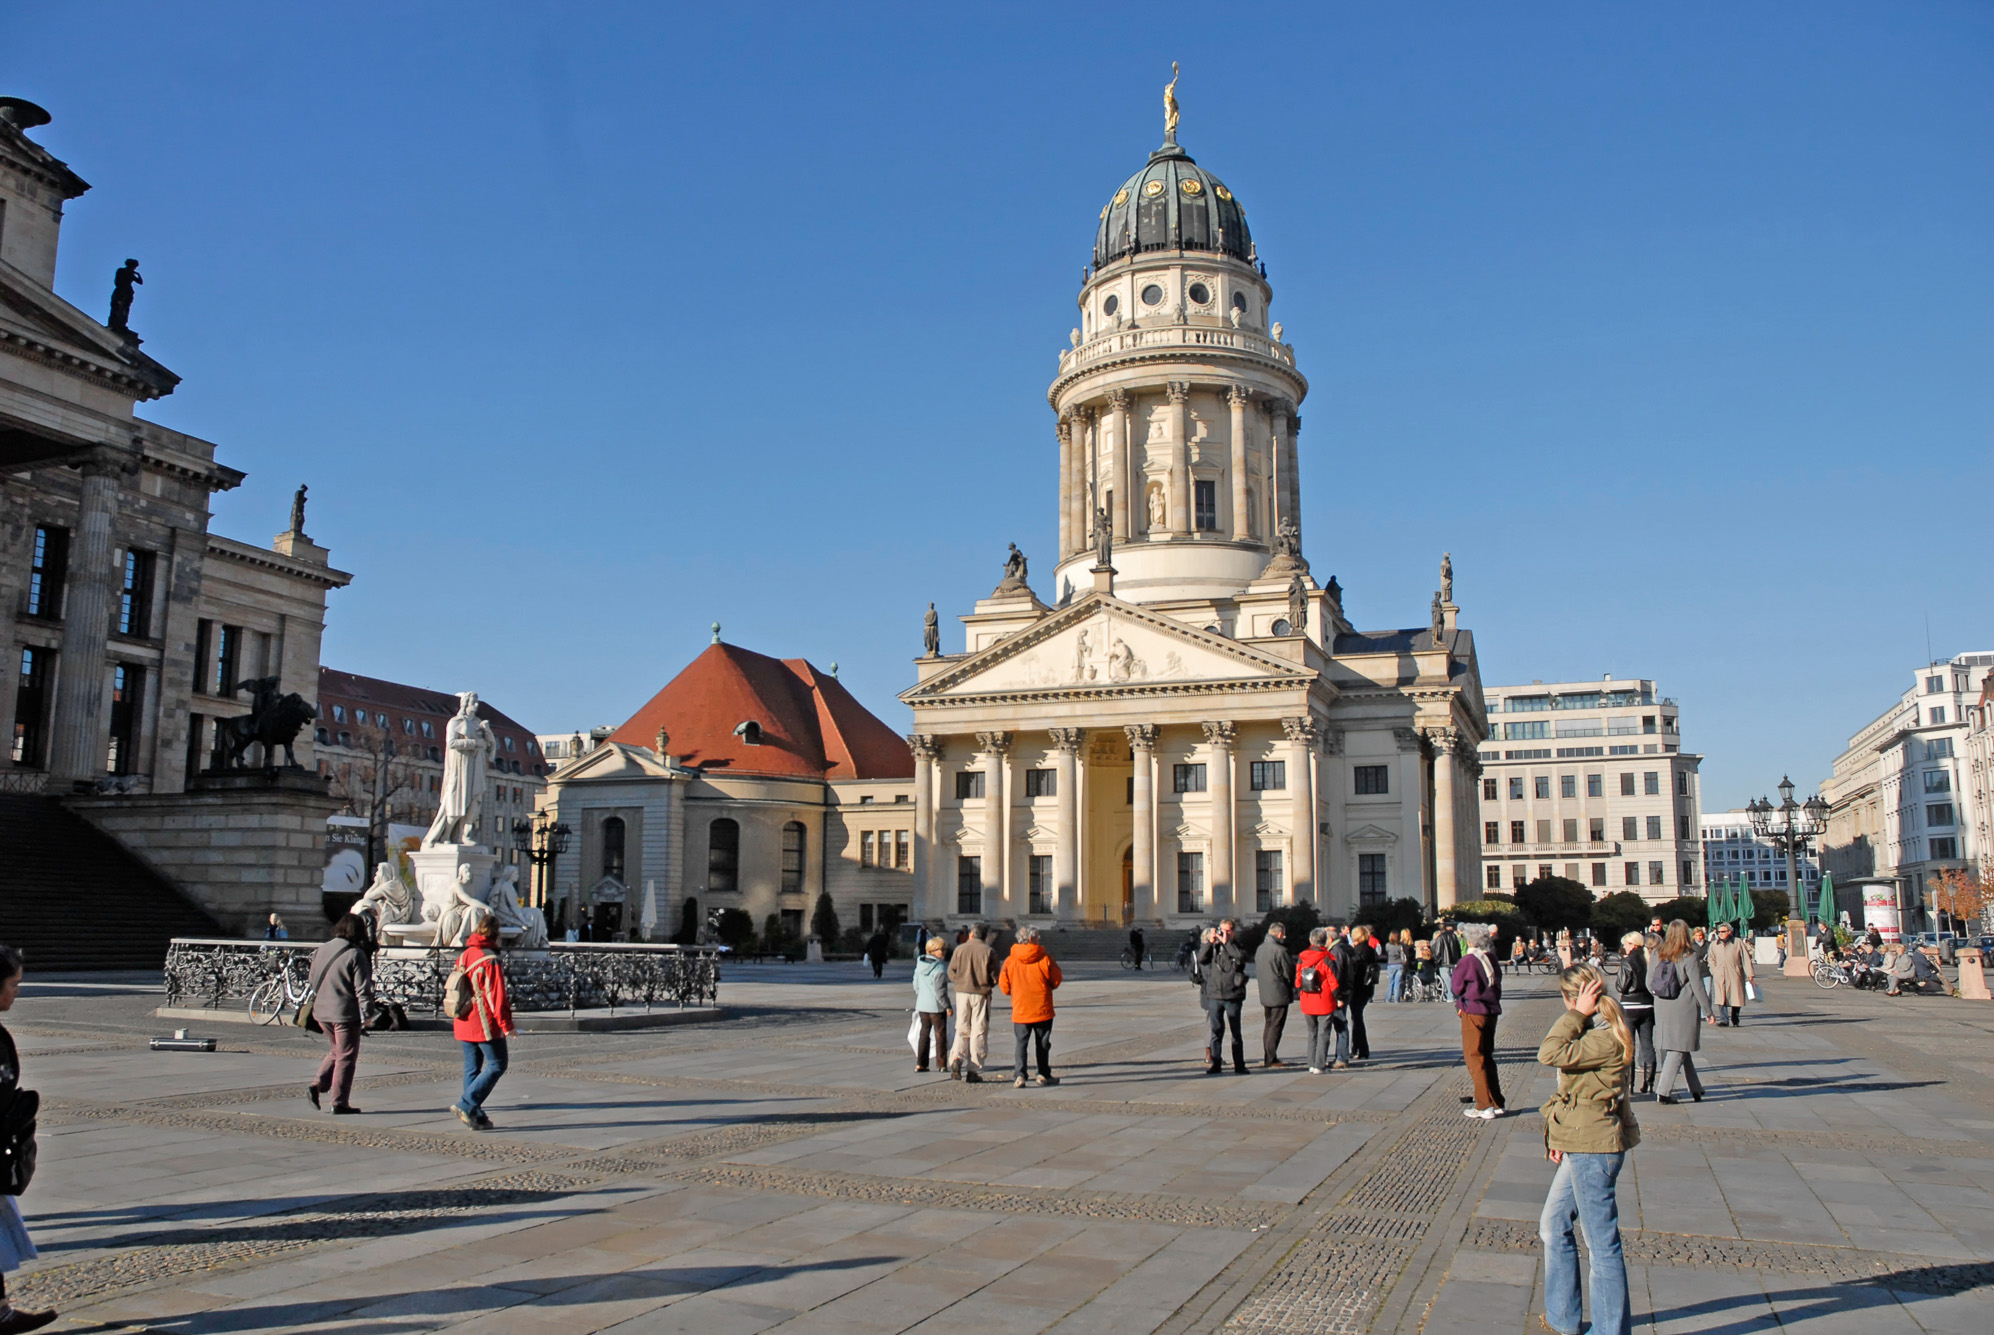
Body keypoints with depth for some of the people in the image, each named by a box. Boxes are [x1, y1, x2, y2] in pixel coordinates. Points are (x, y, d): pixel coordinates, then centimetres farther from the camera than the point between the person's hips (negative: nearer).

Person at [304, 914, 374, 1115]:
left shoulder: (322, 950, 8)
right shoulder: (356, 954, -12)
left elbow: (311, 980, 16)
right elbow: (363, 988, -14)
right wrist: (365, 1015, -9)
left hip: (321, 1012, 7)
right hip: (345, 1012, -7)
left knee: (335, 1051, 22)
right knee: (346, 1056, 2)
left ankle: (316, 1085, 6)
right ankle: (340, 1102, 4)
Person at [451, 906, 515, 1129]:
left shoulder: (463, 957, 9)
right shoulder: (490, 961, -16)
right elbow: (496, 996, -16)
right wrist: (506, 1024, -10)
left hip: (464, 1024, 8)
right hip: (486, 1025, -8)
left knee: (472, 1067, 12)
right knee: (496, 1064, 0)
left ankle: (474, 1115, 14)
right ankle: (467, 1105, -8)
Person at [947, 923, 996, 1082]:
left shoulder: (960, 949, -1)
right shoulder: (988, 951, -5)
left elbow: (951, 972, 0)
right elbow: (995, 977, -4)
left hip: (962, 992, 2)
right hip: (981, 994, -2)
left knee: (962, 1029, 14)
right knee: (979, 1032, 5)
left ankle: (956, 1058, -10)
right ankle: (973, 1071, 4)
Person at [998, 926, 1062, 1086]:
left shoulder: (1010, 960, -5)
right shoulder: (1044, 959, -11)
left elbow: (1004, 987, 0)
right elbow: (1056, 981, -2)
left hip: (1020, 1011, 1)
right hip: (1042, 1010, -1)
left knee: (1021, 1043, 7)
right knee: (1043, 1044, 13)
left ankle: (1019, 1075, -7)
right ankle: (1044, 1075, 20)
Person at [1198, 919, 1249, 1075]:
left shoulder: (1236, 946, 3)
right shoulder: (1213, 947, 7)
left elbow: (1240, 958, -19)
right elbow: (1201, 959, -7)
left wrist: (1226, 942, -18)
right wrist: (1210, 941, -13)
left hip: (1233, 996, -1)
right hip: (1214, 995, 1)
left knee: (1236, 1032, 5)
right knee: (1216, 1031, 5)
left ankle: (1239, 1064, 13)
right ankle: (1216, 1063, 11)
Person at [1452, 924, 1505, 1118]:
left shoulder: (1468, 960, -12)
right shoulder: (1492, 962, 8)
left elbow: (1456, 988, -6)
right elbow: (1497, 987, 14)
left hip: (1473, 1013, -7)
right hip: (1491, 1011, 7)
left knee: (1475, 1059, -1)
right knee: (1487, 1058, 17)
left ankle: (1485, 1107, -3)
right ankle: (1498, 1103, 19)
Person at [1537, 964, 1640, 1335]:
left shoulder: (1607, 1039, -21)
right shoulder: (1595, 1031, 12)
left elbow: (1551, 1053, -30)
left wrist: (1577, 1013, -21)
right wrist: (1562, 1137, 18)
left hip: (1594, 1150, -11)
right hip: (1580, 1146, 11)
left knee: (1602, 1243, -1)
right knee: (1552, 1227, 19)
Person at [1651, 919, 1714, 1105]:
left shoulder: (1658, 955, 2)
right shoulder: (1689, 956, -12)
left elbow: (1649, 983, 5)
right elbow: (1697, 986, -9)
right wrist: (1708, 1012, -2)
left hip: (1662, 1008, 5)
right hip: (1684, 1008, -5)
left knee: (1683, 1048, 17)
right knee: (1679, 1050, -1)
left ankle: (1696, 1089, 26)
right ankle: (1662, 1092, -6)